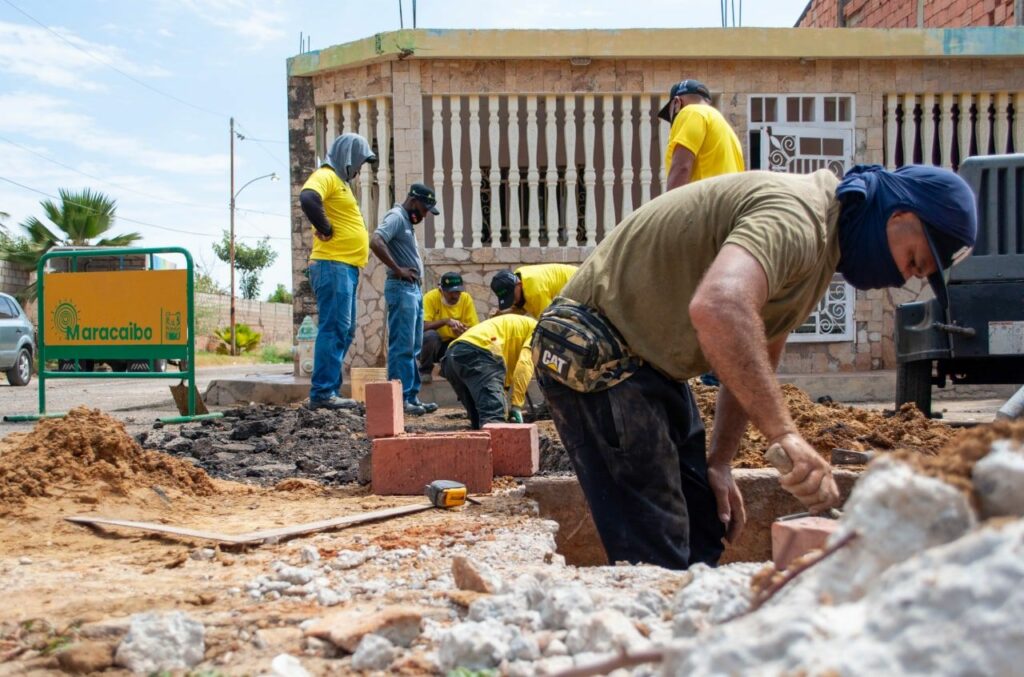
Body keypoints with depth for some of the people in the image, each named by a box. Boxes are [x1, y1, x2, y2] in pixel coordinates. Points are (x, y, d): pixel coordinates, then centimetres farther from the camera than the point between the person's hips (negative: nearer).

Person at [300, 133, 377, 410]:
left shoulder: (340, 181, 24)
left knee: (345, 332, 11)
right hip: (332, 265, -10)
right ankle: (322, 393, -11)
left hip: (347, 267, 10)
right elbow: (308, 198, -28)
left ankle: (329, 390, 15)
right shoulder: (326, 176, -6)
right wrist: (325, 229, -17)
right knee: (334, 329, -12)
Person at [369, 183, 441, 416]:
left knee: (413, 348, 11)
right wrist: (398, 270, -19)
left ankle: (412, 396, 15)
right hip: (401, 288, -10)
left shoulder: (407, 221, 21)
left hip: (413, 288, 10)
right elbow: (376, 242, -24)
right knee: (402, 347, -9)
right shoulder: (396, 217, -8)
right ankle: (400, 399, -8)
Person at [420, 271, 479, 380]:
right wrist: (446, 321, -39)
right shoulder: (431, 297, -18)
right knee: (430, 335, -36)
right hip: (433, 343, -3)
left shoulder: (466, 299, -9)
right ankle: (425, 371, -7)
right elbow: (422, 326, -28)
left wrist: (465, 331, -33)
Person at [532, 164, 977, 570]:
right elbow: (719, 309, -43)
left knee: (703, 540, 13)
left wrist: (719, 462, 10)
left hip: (651, 366, 11)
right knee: (659, 566, -12)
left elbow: (752, 358, 18)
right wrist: (785, 434, -43)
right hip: (597, 360, -11)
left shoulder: (822, 248, 12)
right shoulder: (797, 214, -23)